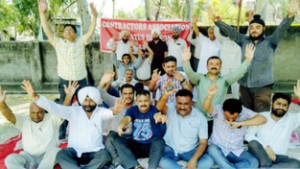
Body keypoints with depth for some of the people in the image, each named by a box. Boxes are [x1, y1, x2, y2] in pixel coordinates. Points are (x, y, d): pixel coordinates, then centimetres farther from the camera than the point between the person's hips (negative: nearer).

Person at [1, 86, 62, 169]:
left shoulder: (52, 119, -1)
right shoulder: (24, 121, 5)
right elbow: (10, 116, -12)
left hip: (48, 157, -2)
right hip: (29, 157, 2)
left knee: (56, 151, -34)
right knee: (10, 159, -24)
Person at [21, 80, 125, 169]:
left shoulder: (100, 112, -1)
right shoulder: (73, 111, 0)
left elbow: (108, 113, -23)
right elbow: (55, 108, -11)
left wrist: (114, 111, -50)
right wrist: (35, 97, -26)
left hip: (94, 153, 0)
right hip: (75, 152, 1)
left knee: (105, 155, -31)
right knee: (61, 155, -28)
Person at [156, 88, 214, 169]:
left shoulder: (200, 117, -11)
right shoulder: (171, 109, -13)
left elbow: (203, 142, -9)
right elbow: (159, 108, -37)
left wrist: (194, 159, -24)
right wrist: (165, 96, -60)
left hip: (190, 150, 1)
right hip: (171, 149, -1)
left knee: (209, 161, -24)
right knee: (162, 161, -31)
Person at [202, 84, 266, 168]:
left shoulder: (244, 112, -12)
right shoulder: (218, 110, -17)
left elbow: (263, 119, -25)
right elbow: (206, 107, -38)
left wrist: (240, 123, -36)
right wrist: (210, 95, -61)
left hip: (237, 151, 2)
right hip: (217, 148, -2)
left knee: (254, 162, -23)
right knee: (212, 149, -36)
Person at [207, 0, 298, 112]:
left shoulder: (270, 42, 1)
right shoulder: (244, 41, 9)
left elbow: (281, 29, -13)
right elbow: (230, 31, 3)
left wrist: (290, 15, -31)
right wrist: (216, 20, -8)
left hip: (263, 86, -3)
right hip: (244, 86, 3)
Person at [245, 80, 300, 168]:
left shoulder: (291, 118, 6)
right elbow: (248, 135, -5)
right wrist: (265, 147, -18)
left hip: (278, 157, 2)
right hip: (259, 154, -2)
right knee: (253, 143, -35)